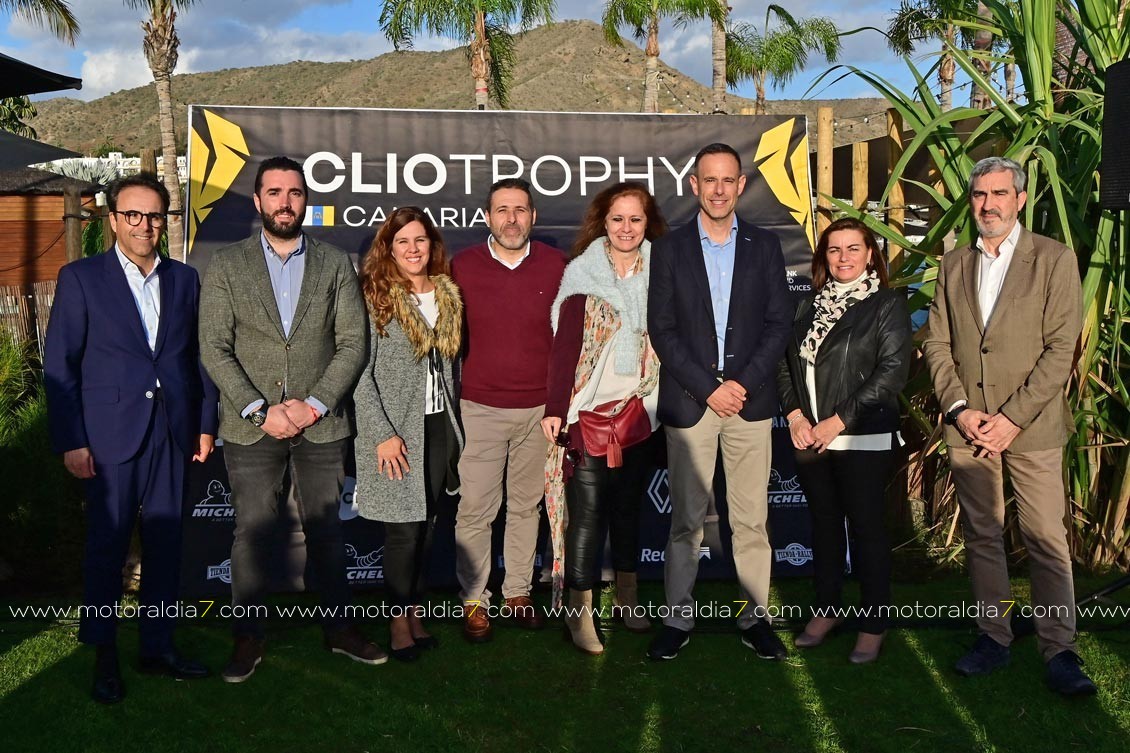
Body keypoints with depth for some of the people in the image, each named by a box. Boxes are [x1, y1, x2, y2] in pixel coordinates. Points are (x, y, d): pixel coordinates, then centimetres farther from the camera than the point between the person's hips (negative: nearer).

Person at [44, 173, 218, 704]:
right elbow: (59, 367, -3)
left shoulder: (184, 279, 10)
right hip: (111, 435, -3)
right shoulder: (80, 279, -1)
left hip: (172, 433, 4)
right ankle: (103, 656, 17)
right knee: (106, 545, 3)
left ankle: (157, 645, 22)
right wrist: (71, 442, -8)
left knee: (165, 543, 9)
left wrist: (205, 423, 7)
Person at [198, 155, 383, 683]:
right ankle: (248, 638, 17)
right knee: (253, 534, 4)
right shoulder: (226, 266, 3)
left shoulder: (335, 264, 6)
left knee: (326, 530, 10)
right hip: (251, 426, -1)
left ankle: (339, 626, 23)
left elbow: (353, 344, 0)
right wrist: (260, 411, -12)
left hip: (321, 423, 1)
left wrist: (314, 404, -11)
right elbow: (214, 349, -3)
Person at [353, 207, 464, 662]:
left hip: (439, 426, 5)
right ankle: (399, 621, 13)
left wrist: (455, 422, 10)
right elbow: (360, 373, -10)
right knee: (404, 529, -2)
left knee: (427, 525, 9)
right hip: (395, 431, -5)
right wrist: (383, 433, -14)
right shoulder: (374, 298, -7)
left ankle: (416, 614, 21)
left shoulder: (448, 296, 10)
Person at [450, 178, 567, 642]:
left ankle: (517, 592, 25)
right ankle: (474, 602, 13)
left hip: (540, 408, 2)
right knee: (476, 509, 0)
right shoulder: (463, 267, -2)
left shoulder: (556, 265, 1)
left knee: (527, 505, 11)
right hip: (480, 408, -1)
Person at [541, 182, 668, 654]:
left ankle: (626, 597, 28)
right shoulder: (582, 273, -5)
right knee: (588, 508, -3)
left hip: (638, 408, 4)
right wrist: (554, 408, -14)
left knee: (629, 504, 14)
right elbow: (564, 345, -8)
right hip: (588, 408, -3)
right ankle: (580, 610, 5)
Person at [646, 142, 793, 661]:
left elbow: (779, 323, 4)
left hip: (750, 399, 1)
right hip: (688, 400, -1)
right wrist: (708, 388, -9)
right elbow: (662, 328, -1)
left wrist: (744, 383, -8)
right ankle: (677, 620, 12)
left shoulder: (765, 246, 8)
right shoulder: (670, 248, 5)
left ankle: (755, 618, 14)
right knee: (686, 519, 3)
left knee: (751, 519, 5)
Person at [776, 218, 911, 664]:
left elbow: (892, 372, -11)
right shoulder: (810, 306, 13)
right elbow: (786, 364, 11)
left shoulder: (887, 304, -3)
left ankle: (873, 625, 12)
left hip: (864, 439, -5)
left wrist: (839, 420, -13)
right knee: (824, 524, 13)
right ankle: (826, 609, 27)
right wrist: (795, 416, -5)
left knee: (866, 527, 1)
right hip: (809, 438, 5)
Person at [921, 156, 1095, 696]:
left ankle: (1059, 651, 7)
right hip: (967, 425, 4)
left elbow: (1061, 348, -8)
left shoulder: (1054, 260, -1)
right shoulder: (953, 266, 12)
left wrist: (1012, 418, -13)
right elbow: (937, 343, 8)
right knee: (981, 535, 10)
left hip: (1030, 425, -4)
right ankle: (993, 638, 21)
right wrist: (958, 408, -6)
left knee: (1046, 539, -3)